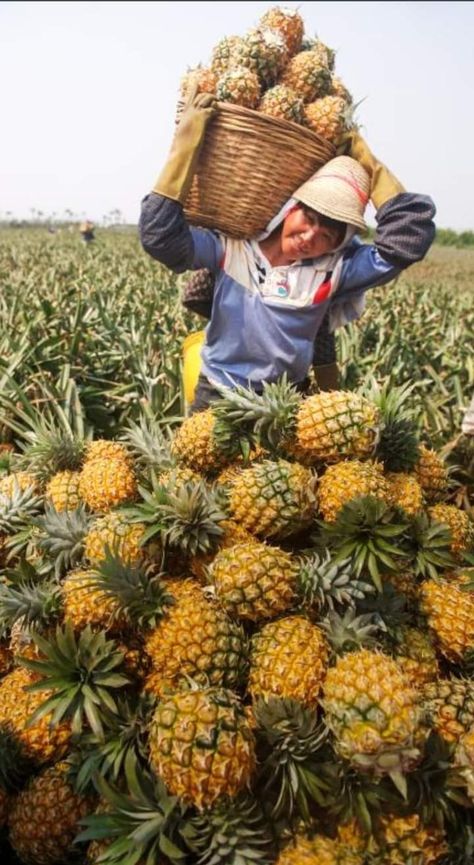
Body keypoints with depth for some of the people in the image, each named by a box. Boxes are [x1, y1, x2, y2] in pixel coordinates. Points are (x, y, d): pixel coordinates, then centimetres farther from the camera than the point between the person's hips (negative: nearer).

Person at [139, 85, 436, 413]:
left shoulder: (333, 270, -3)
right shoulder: (230, 247, -3)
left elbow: (411, 235, -7)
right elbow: (161, 236, -14)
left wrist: (368, 165, -2)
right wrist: (187, 145, -15)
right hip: (217, 397, -1)